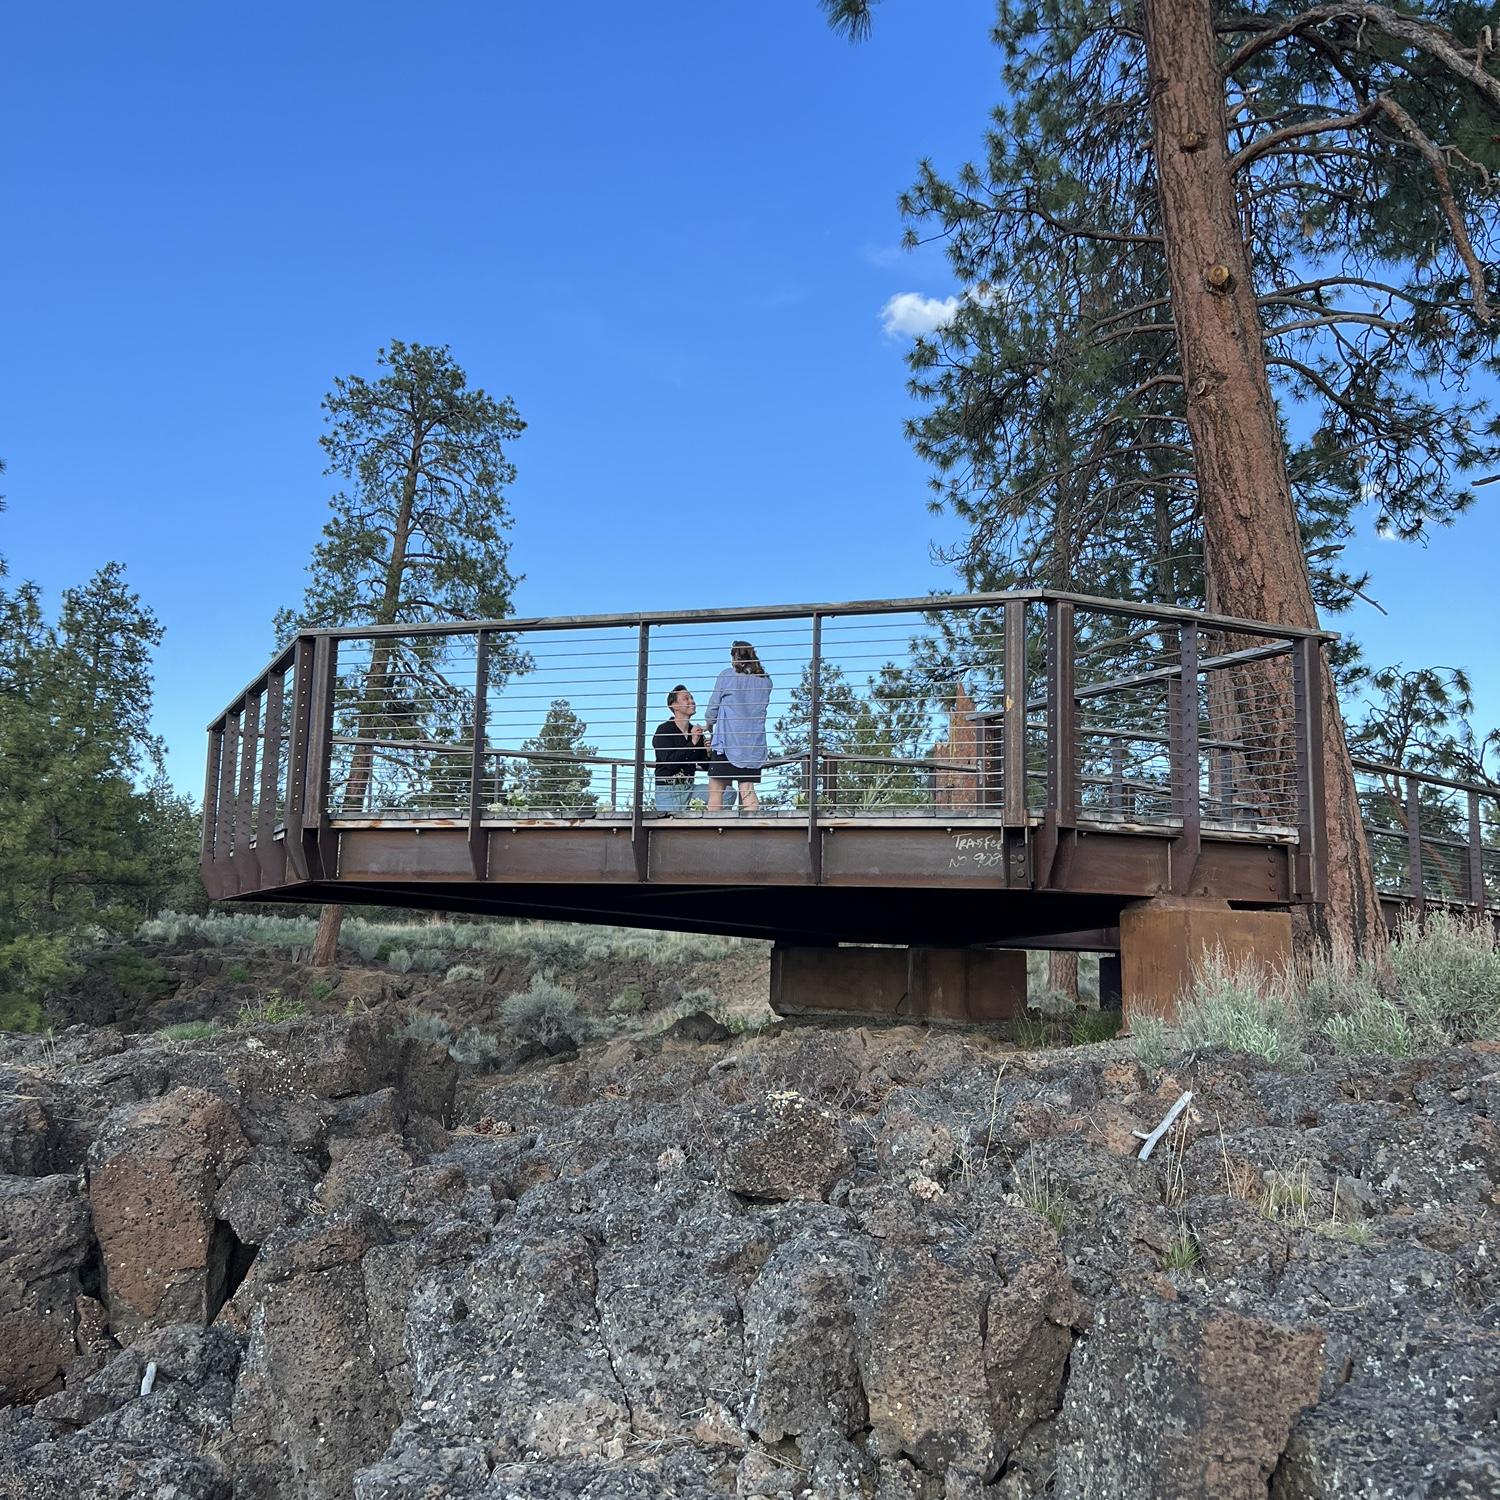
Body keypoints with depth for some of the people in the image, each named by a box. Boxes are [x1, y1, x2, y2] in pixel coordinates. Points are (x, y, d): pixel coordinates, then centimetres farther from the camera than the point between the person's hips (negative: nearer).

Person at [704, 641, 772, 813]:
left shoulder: (726, 675, -1)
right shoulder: (765, 681, 10)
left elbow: (713, 705, 7)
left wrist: (708, 725, 24)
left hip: (728, 741, -4)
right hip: (755, 742, 4)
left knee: (716, 790, -1)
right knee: (747, 789, 1)